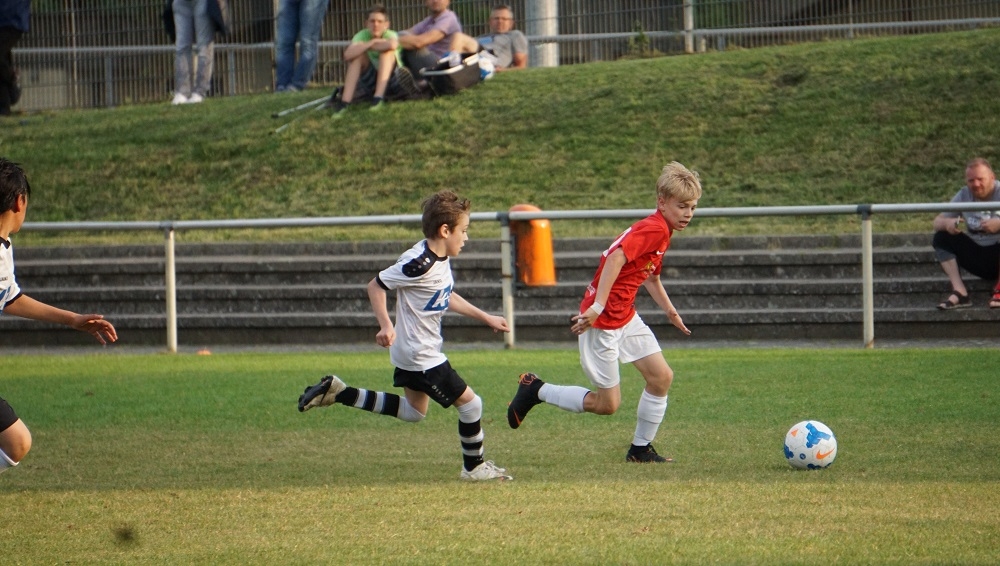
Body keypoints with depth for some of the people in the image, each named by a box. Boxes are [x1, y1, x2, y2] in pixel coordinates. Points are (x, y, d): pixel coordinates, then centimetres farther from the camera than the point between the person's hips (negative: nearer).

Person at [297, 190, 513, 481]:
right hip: (421, 356, -10)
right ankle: (474, 467, 18)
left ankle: (337, 392, 21)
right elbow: (376, 285, -20)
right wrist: (386, 325, -29)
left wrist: (486, 318, 22)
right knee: (470, 403, -2)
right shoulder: (420, 264, -26)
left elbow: (448, 297, 20)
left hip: (414, 353, 10)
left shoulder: (440, 260, 3)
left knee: (414, 412, 24)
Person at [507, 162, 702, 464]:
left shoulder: (661, 231, 12)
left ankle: (641, 448, 15)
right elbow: (615, 259, -30)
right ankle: (535, 390, 13)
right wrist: (597, 308, -34)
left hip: (626, 317, 10)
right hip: (603, 321, -10)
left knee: (661, 376, 4)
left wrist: (669, 310, 37)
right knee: (607, 403, -1)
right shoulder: (653, 229, -19)